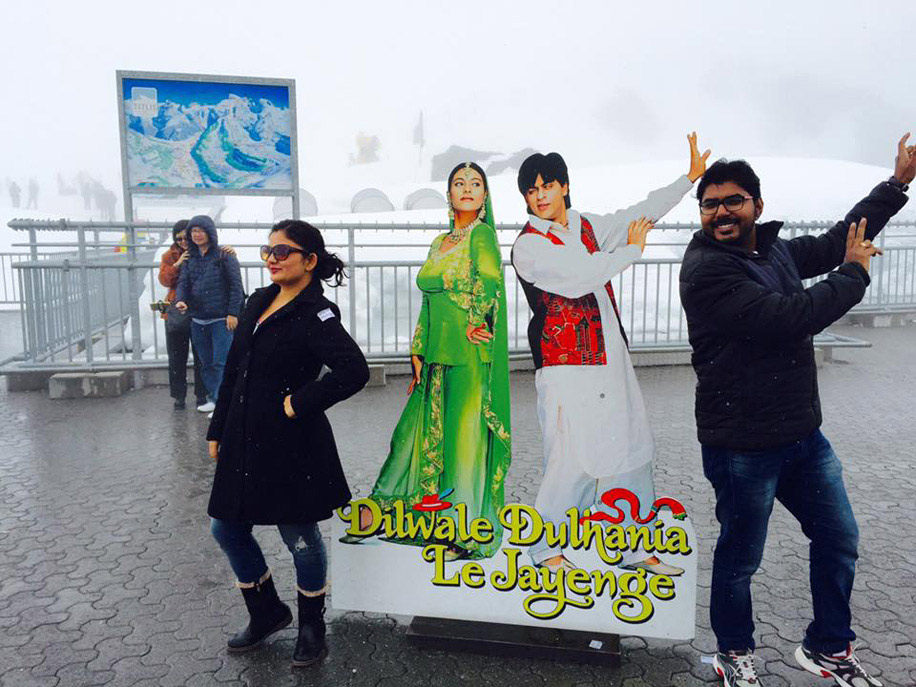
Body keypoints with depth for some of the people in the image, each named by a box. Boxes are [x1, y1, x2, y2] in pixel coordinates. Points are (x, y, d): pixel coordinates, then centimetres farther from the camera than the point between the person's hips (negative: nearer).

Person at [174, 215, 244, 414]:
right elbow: (183, 282, 9)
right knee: (206, 363, 13)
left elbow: (236, 285, -7)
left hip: (221, 319, -6)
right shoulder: (190, 258, 13)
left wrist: (232, 313, -12)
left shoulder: (224, 256, -4)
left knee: (221, 362, -8)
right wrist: (180, 300, -13)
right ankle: (212, 398, 24)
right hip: (197, 320, 7)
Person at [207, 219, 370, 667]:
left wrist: (300, 402, -20)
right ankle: (267, 612, 39)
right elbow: (233, 371, 14)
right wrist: (218, 431, 15)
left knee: (300, 539, 7)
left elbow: (354, 371, -28)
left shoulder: (316, 315, -15)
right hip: (244, 442, 8)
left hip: (291, 446, -8)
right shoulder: (258, 302, 9)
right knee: (226, 529, 17)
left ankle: (311, 627, 32)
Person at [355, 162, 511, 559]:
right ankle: (377, 512, 30)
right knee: (420, 431, 15)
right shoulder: (440, 243, 16)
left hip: (469, 356, -7)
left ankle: (470, 535, 16)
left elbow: (490, 278, -26)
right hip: (438, 356, 7)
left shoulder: (482, 234, -7)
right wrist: (418, 354, 13)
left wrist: (474, 323, -16)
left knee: (465, 436, 0)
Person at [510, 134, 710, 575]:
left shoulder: (587, 227, 13)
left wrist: (690, 177, 28)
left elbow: (640, 214, 25)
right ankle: (545, 548, 14)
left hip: (611, 359, 7)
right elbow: (582, 275, -18)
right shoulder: (528, 247, -7)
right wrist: (632, 250, -3)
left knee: (632, 452, 11)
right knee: (572, 460, -8)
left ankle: (634, 549, 25)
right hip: (566, 368, -7)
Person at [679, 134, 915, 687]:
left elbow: (833, 243, 25)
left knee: (839, 538, 19)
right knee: (740, 557, 9)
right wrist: (854, 272, -10)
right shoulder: (706, 270, -19)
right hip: (742, 444, -8)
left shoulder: (773, 249, 7)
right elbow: (789, 318, -26)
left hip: (803, 432, 8)